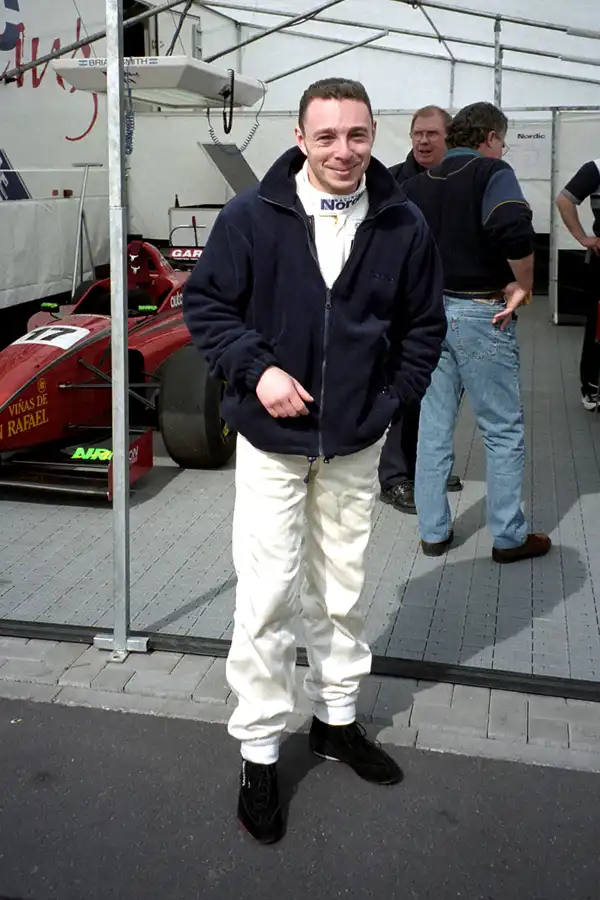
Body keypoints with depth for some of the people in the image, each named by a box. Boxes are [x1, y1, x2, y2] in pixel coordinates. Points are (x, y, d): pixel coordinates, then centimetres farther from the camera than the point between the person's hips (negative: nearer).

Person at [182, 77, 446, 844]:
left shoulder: (403, 225, -1)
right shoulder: (251, 215, -8)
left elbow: (424, 326, 8)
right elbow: (204, 304, -3)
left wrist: (388, 403, -2)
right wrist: (257, 369, -16)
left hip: (356, 444, 3)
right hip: (271, 440, -2)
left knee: (341, 592, 16)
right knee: (265, 598, -1)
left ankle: (337, 720, 35)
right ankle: (259, 754, 15)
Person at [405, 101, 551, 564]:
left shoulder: (418, 184, 10)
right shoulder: (492, 173, -8)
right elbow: (515, 230, -26)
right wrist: (523, 285, -13)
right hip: (480, 313, -6)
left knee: (433, 427, 12)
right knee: (504, 430, 5)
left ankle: (434, 532, 18)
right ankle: (510, 537, 13)